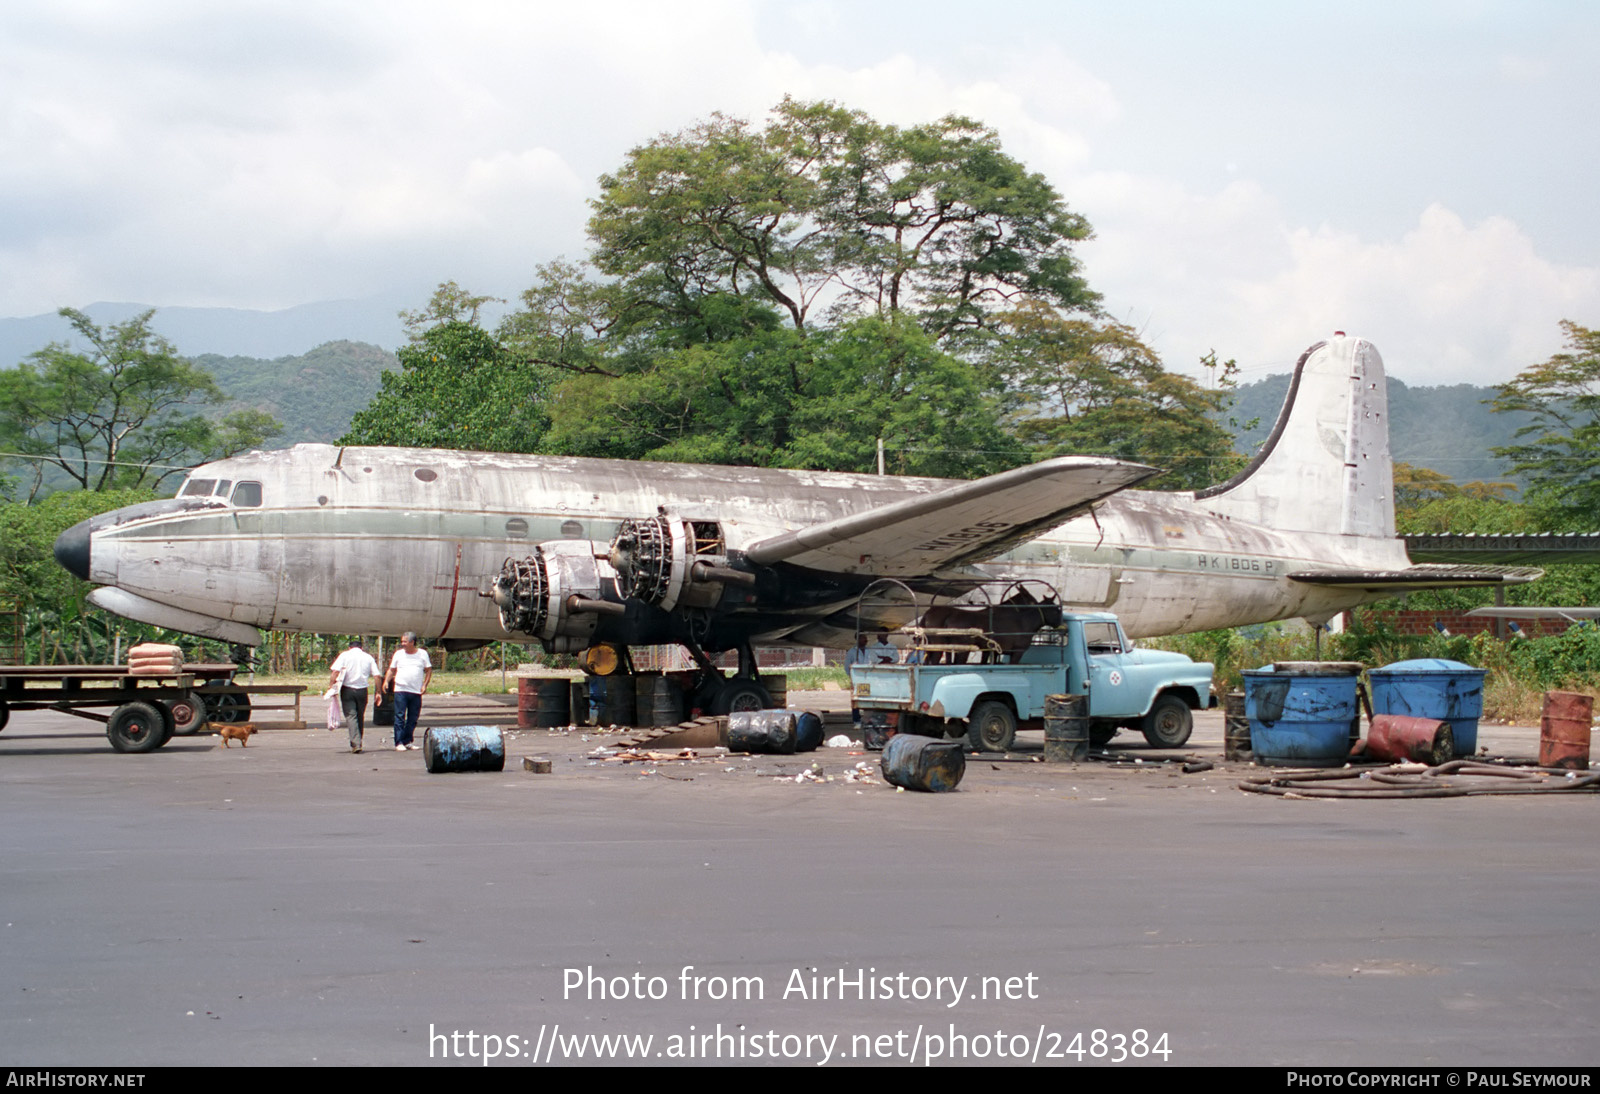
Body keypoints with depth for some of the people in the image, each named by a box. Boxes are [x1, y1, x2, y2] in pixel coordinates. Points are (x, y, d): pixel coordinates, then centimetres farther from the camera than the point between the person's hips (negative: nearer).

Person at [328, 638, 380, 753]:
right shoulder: (368, 657, 9)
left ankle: (356, 743, -19)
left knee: (350, 716, -5)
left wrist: (330, 686, -8)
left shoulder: (344, 655, 2)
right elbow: (377, 675, 3)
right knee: (360, 717, 15)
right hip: (362, 690, 3)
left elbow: (335, 671, -11)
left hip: (347, 690, -3)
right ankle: (357, 743, 22)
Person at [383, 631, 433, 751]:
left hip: (416, 692, 1)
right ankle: (399, 743, -6)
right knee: (399, 717, -7)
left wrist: (424, 685, -2)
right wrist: (386, 681, -5)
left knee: (413, 719, 5)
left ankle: (407, 741, 15)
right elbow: (392, 669, 12)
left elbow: (428, 670, 10)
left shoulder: (423, 654, 7)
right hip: (400, 690, -1)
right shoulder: (398, 654, 7)